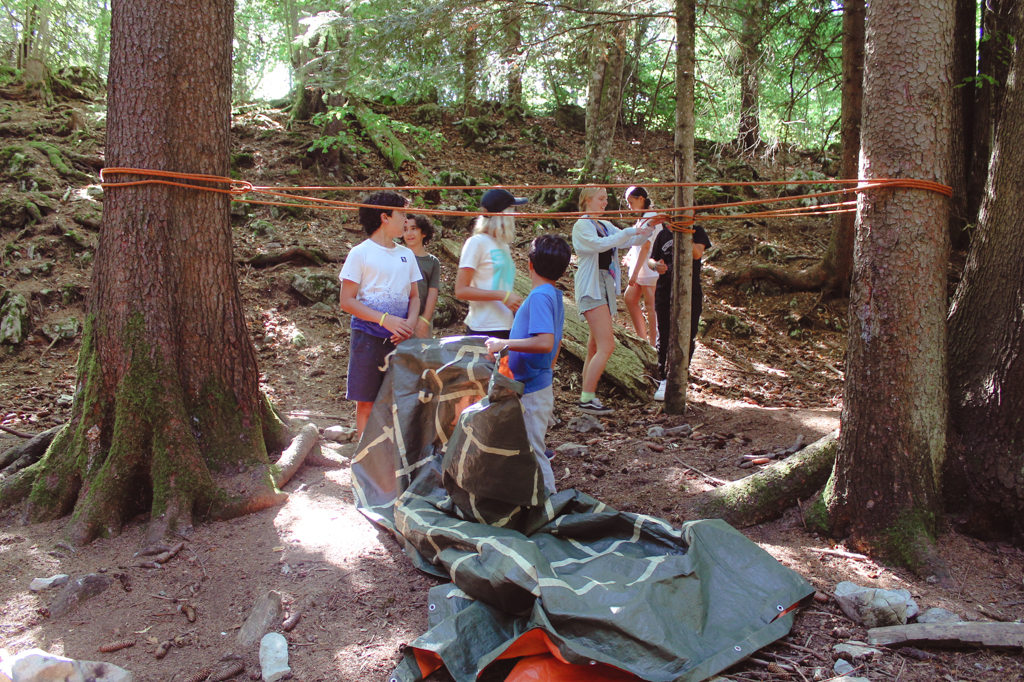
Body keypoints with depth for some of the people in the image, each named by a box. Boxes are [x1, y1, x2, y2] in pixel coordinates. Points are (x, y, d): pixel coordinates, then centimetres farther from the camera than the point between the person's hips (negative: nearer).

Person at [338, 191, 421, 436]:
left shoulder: (407, 255, 14)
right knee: (367, 403, 0)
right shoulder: (360, 253, -2)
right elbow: (347, 301, -6)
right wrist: (386, 319, -17)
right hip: (369, 339, -4)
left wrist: (410, 323, -6)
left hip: (401, 339, 5)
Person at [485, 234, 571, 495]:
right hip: (541, 383, 10)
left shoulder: (539, 296, -19)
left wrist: (505, 343, -25)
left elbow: (545, 343, -31)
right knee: (532, 451, 19)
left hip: (531, 391, -10)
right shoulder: (555, 295, 9)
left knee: (533, 453, -1)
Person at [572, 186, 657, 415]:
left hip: (606, 287, 9)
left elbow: (632, 240, 17)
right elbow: (599, 244, -23)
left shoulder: (605, 226, 18)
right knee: (606, 345, -16)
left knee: (595, 348, 7)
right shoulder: (581, 226, -6)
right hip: (591, 288, -9)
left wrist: (649, 226, 1)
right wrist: (629, 231, -22)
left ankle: (587, 398, 11)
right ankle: (587, 399, -13)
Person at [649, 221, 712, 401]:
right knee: (664, 338, 4)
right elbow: (651, 260, 11)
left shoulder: (696, 232, 2)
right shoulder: (663, 235, 9)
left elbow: (697, 253, -15)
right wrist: (656, 265, -13)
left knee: (688, 339, 2)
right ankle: (664, 380, 15)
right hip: (665, 294, 2)